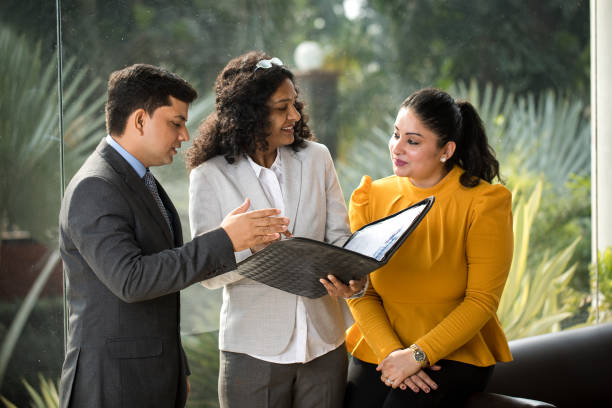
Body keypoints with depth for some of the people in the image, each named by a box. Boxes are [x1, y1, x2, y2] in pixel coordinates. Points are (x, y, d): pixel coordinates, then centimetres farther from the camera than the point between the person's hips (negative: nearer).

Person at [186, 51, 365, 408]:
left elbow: (340, 236, 3)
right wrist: (248, 247, -28)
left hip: (324, 342, 3)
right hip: (254, 348, -3)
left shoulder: (316, 158, 5)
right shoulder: (210, 176, -5)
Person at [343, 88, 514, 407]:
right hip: (378, 351, 3)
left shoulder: (484, 204, -5)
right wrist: (392, 351, -14)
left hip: (454, 355, -3)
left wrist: (417, 355, -16)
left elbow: (482, 300, -9)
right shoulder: (370, 198, 6)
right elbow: (361, 292, 2)